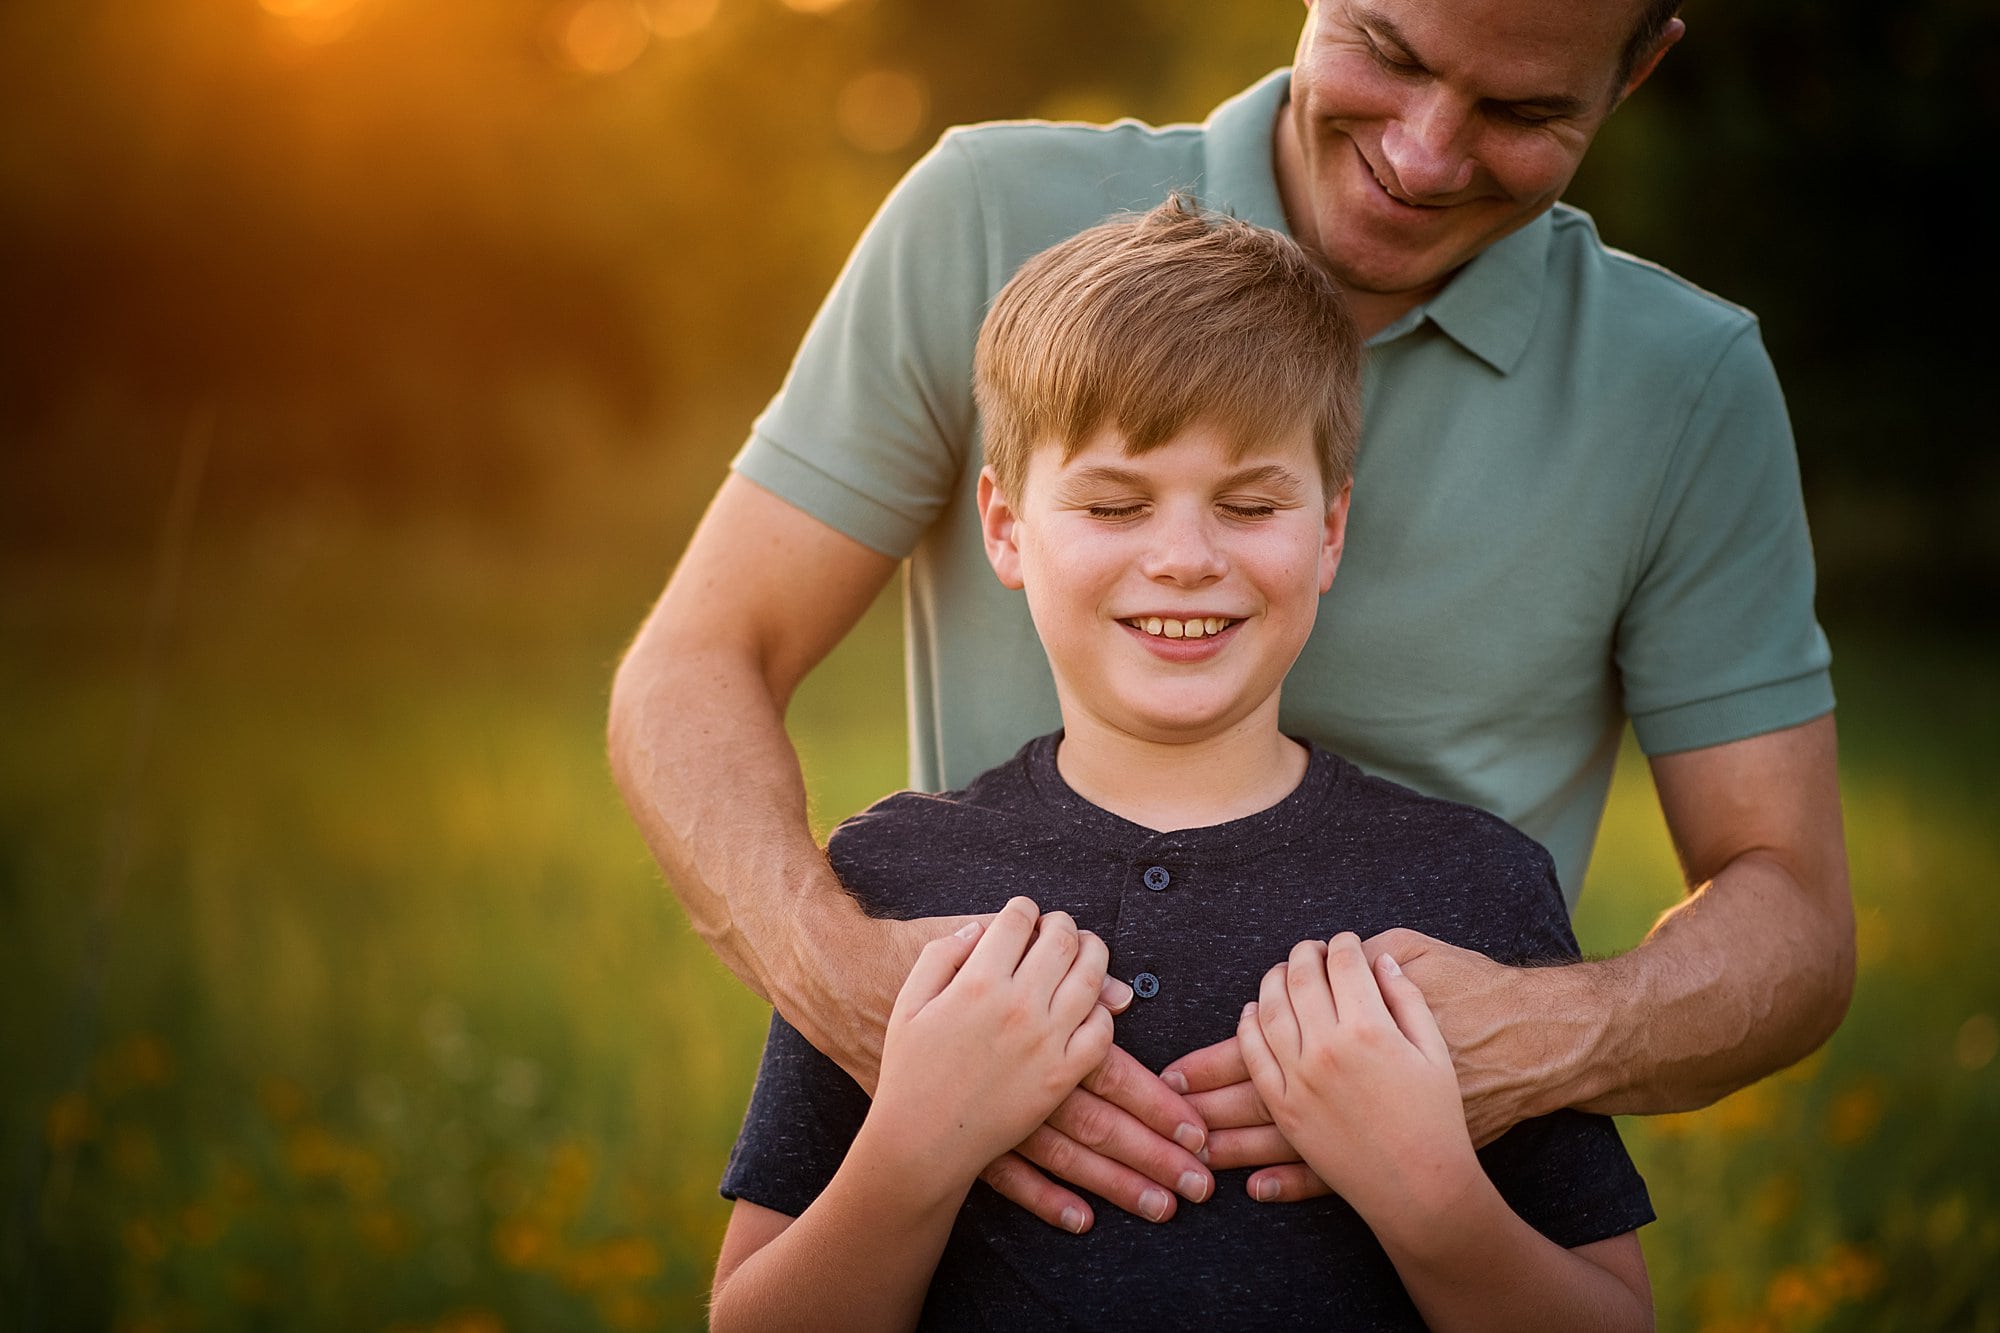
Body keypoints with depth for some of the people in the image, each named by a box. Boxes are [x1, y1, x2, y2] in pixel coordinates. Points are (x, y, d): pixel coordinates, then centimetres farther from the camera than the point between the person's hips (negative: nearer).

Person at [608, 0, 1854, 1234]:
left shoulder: (1692, 388, -1)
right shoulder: (994, 219, -4)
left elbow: (1794, 914, 0)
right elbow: (692, 671, -3)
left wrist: (1561, 1038, -23)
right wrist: (841, 971, -23)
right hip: (986, 1206, -3)